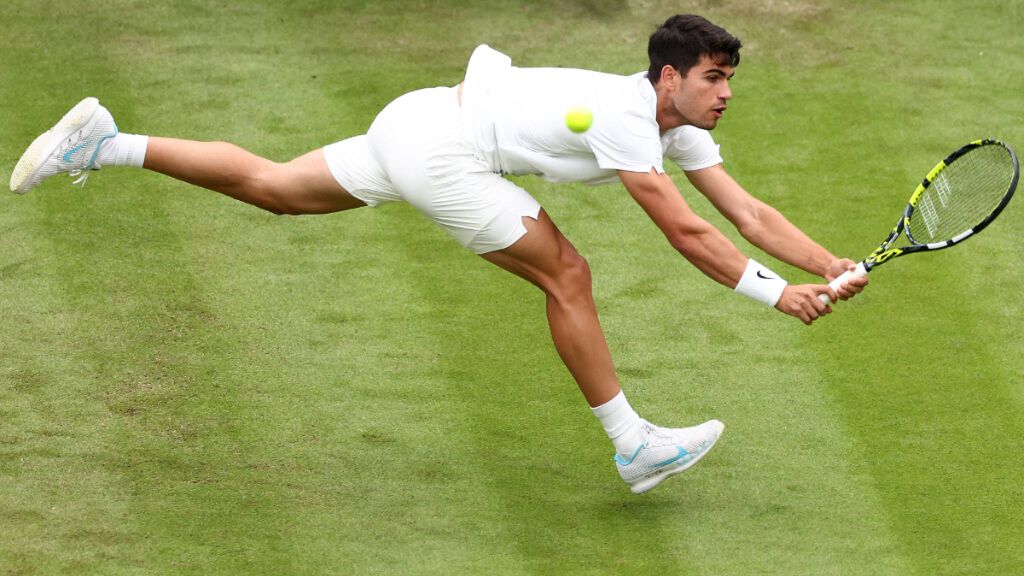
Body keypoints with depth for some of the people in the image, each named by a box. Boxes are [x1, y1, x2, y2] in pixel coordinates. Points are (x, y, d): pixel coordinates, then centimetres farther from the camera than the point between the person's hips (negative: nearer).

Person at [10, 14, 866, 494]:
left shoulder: (681, 125, 7)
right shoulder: (625, 120, -21)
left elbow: (749, 213, 5)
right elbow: (687, 234, -22)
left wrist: (832, 266, -2)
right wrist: (773, 292, -20)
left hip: (419, 122, 9)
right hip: (441, 150, -9)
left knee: (270, 187, 16)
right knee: (565, 276, -8)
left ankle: (105, 145, 16)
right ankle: (632, 446, 0)